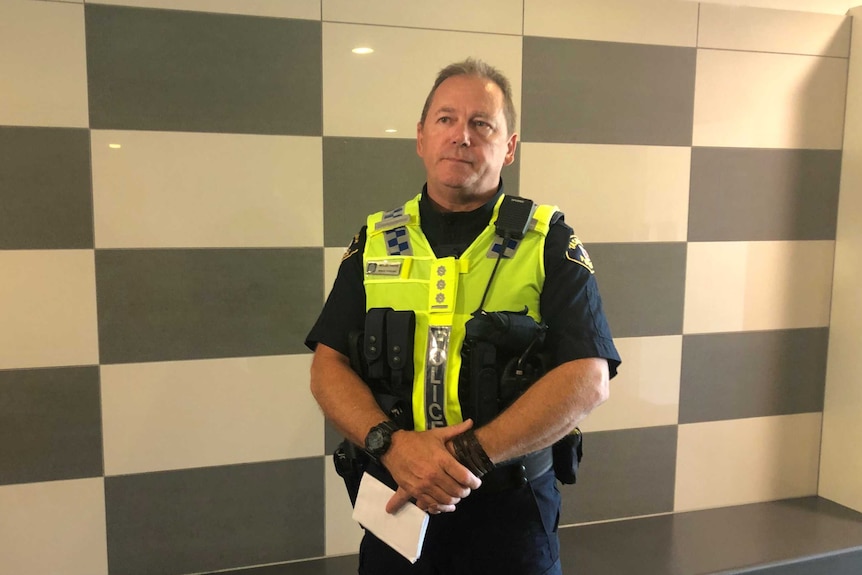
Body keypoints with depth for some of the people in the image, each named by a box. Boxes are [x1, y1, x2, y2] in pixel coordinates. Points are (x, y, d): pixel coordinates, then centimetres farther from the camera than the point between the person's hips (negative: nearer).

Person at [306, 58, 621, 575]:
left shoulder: (549, 241, -6)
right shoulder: (376, 242, 2)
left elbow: (588, 379, -15)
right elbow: (329, 368, -2)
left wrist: (471, 454, -22)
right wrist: (392, 442, -19)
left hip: (510, 511, -2)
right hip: (395, 502, 3)